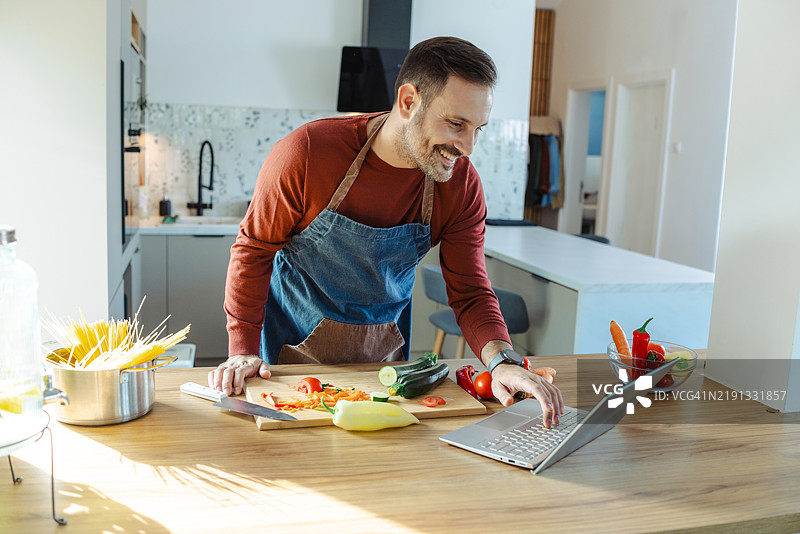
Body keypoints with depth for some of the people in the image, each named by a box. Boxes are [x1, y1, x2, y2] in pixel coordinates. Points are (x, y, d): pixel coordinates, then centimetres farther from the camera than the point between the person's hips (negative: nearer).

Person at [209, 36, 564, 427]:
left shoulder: (462, 184, -16)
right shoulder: (307, 153, -26)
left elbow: (470, 292, -15)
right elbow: (255, 248, -14)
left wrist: (502, 361, -33)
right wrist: (243, 348, -18)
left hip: (384, 349, 3)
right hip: (295, 343, -2)